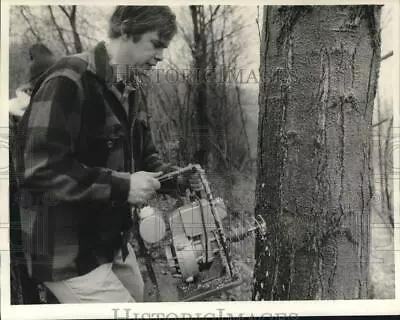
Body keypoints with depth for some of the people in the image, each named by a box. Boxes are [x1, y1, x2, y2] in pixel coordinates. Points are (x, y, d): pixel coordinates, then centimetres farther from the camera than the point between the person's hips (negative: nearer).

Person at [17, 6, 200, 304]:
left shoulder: (132, 92, 10)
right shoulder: (69, 80, -20)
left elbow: (143, 157, 19)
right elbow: (40, 170, -27)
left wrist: (177, 176, -1)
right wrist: (121, 186, -25)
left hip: (115, 244, 9)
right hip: (71, 253, -9)